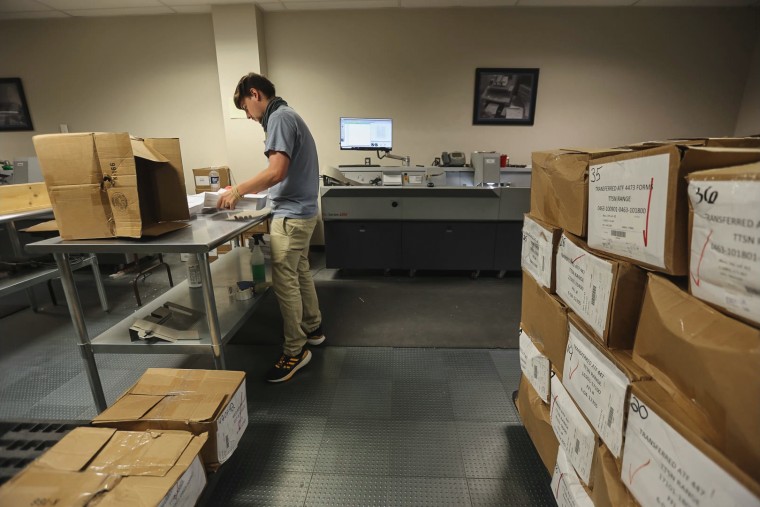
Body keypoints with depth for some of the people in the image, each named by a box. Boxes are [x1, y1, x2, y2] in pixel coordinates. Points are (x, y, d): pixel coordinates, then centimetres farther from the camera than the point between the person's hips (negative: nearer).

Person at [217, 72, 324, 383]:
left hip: (291, 214, -10)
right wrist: (251, 190, 17)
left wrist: (239, 190, -13)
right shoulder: (287, 115, 19)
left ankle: (295, 352, 9)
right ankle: (313, 328, 34)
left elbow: (277, 172, -24)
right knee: (300, 273, 18)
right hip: (301, 210, 10)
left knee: (285, 282, -4)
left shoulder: (279, 117, -13)